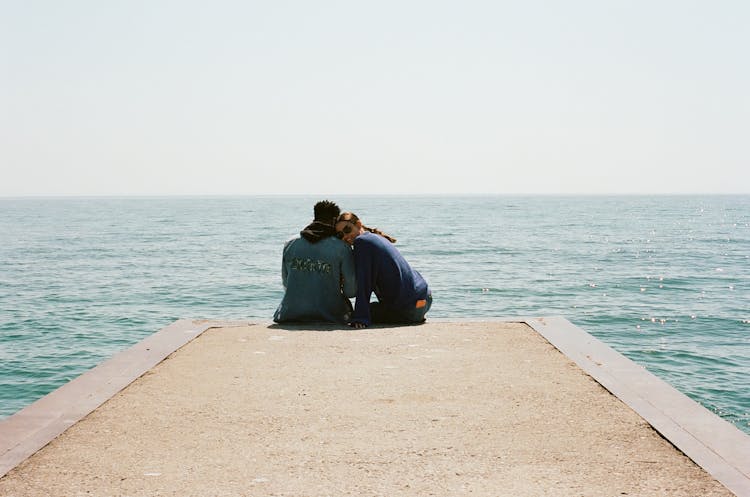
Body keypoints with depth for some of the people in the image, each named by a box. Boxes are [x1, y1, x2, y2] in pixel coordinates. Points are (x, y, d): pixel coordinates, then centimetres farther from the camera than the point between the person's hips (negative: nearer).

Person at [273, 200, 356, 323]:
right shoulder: (342, 248, -6)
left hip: (290, 315, 3)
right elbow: (351, 291, -4)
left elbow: (286, 285, 12)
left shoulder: (289, 245, 4)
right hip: (329, 316, -3)